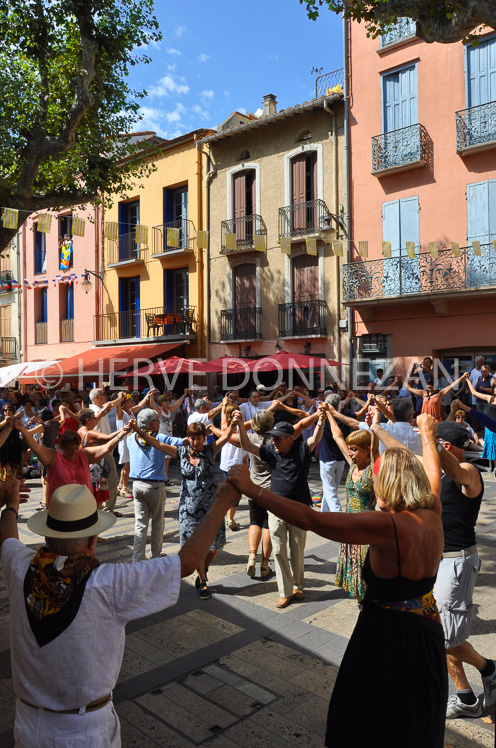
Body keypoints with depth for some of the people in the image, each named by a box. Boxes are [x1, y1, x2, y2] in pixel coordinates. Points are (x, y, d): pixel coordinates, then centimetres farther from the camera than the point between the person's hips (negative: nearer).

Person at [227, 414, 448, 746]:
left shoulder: (388, 526, -29)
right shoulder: (433, 515, -8)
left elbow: (310, 519, -33)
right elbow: (432, 474, 14)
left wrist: (253, 489, -27)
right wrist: (429, 437, 33)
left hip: (386, 637, -6)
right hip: (427, 631, 7)